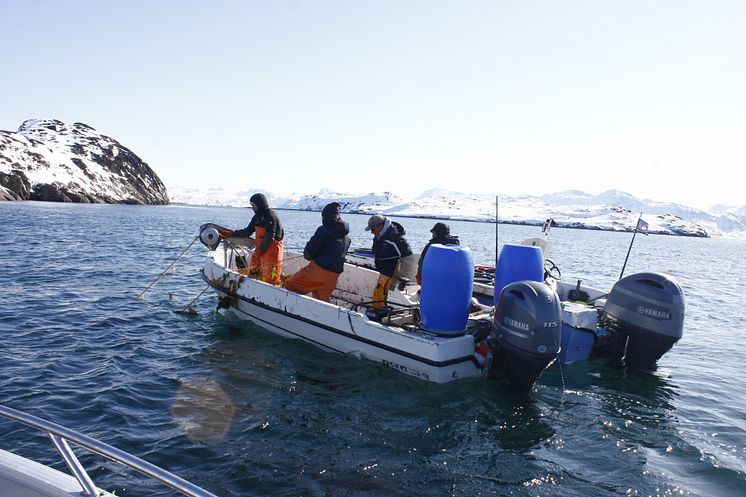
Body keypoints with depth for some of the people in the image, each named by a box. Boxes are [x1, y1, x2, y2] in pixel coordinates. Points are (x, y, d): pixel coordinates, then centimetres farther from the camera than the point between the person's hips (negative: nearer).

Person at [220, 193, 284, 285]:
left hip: (271, 251, -9)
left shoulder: (271, 216, -16)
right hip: (260, 250, 10)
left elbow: (270, 237, -21)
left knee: (269, 279, -6)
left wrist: (260, 250, -16)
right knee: (252, 272, 13)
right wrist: (232, 233, 5)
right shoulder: (257, 217, 12)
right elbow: (248, 231, 15)